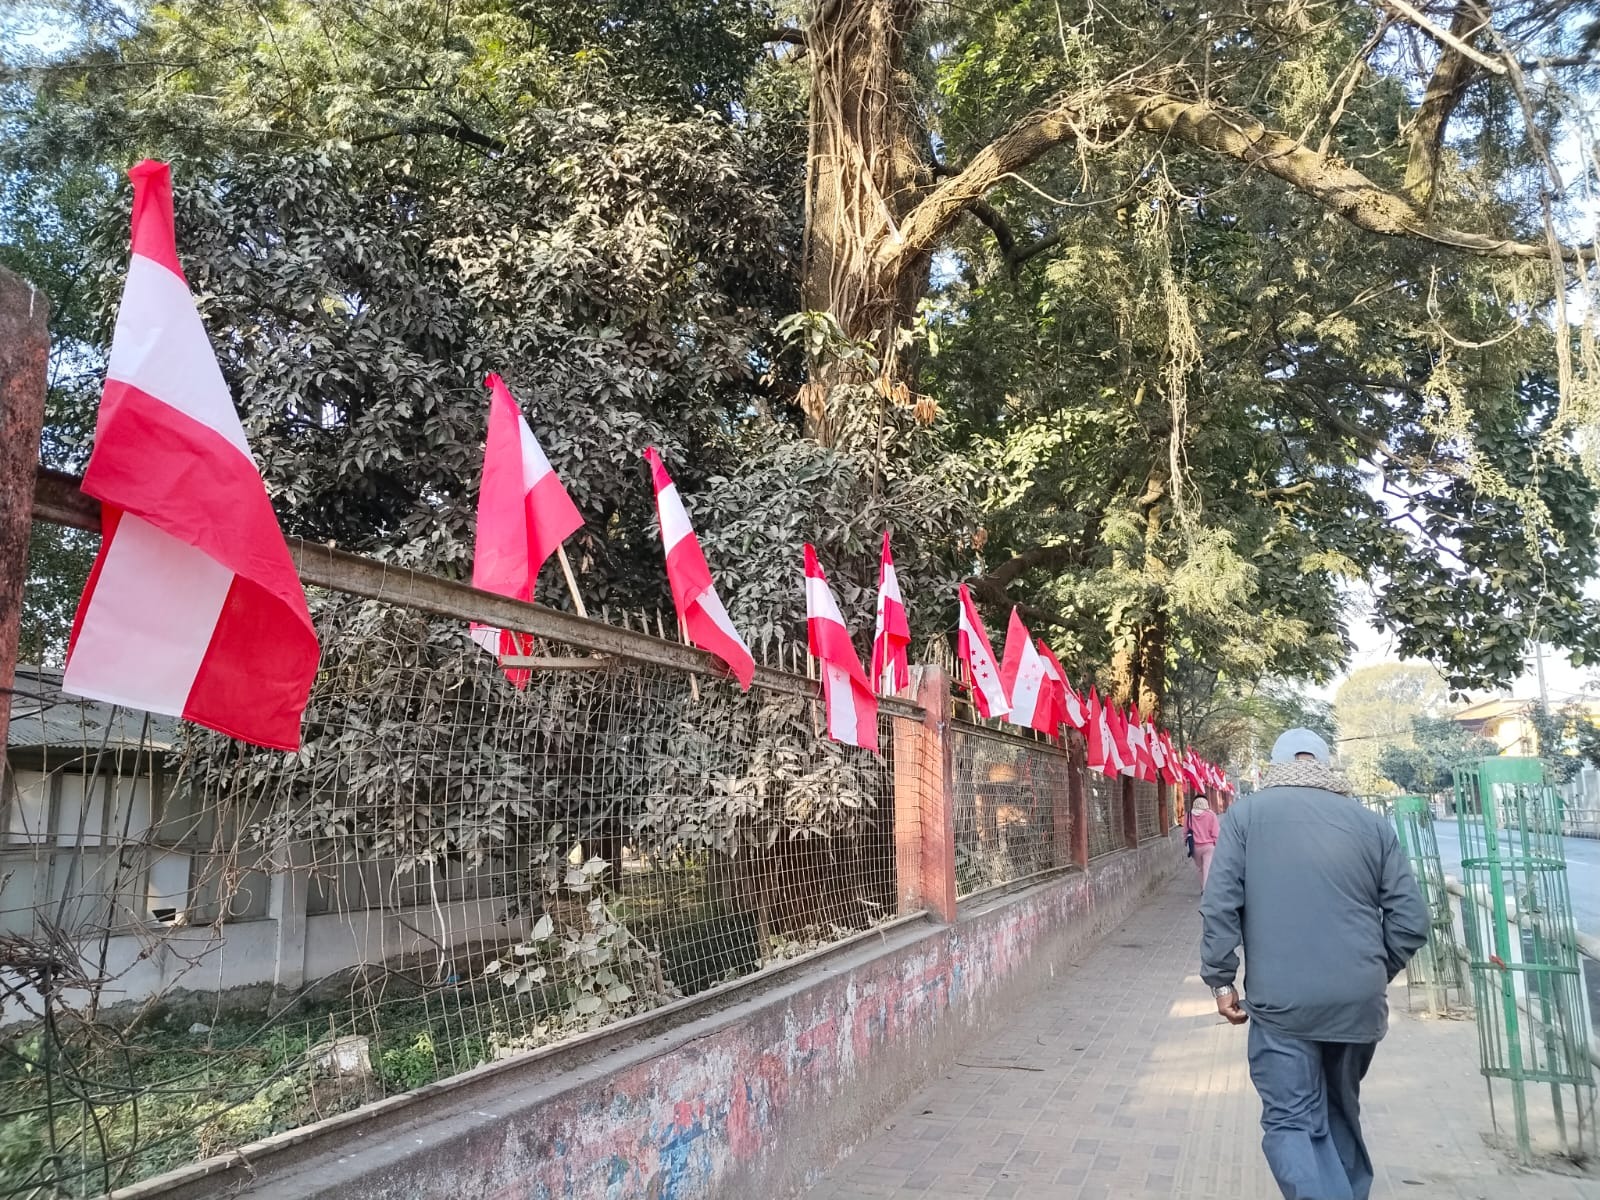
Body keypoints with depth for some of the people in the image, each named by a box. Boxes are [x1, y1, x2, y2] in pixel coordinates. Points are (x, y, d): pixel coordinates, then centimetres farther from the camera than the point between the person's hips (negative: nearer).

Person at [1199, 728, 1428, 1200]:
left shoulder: (1246, 814, 0)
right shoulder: (1371, 822, 7)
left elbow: (1220, 904, -7)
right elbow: (1411, 920, 6)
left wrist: (1221, 979, 2)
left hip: (1281, 999, -4)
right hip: (1358, 999, 4)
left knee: (1291, 1122, 2)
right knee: (1341, 1114, 23)